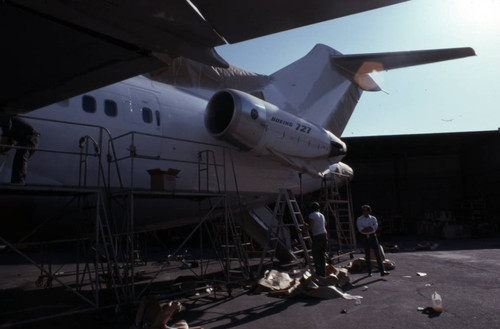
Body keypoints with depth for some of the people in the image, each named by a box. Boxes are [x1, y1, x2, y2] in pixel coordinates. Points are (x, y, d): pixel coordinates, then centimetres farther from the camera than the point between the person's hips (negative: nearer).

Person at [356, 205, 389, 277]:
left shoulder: (373, 218, 6)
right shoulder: (359, 219, 2)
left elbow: (375, 227, -9)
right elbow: (361, 230, -9)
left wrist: (365, 229, -12)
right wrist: (370, 228, -11)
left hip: (373, 237, 0)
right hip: (365, 238, 0)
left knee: (378, 254, -4)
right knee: (367, 255, 5)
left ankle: (382, 271, -4)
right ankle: (369, 272, 14)